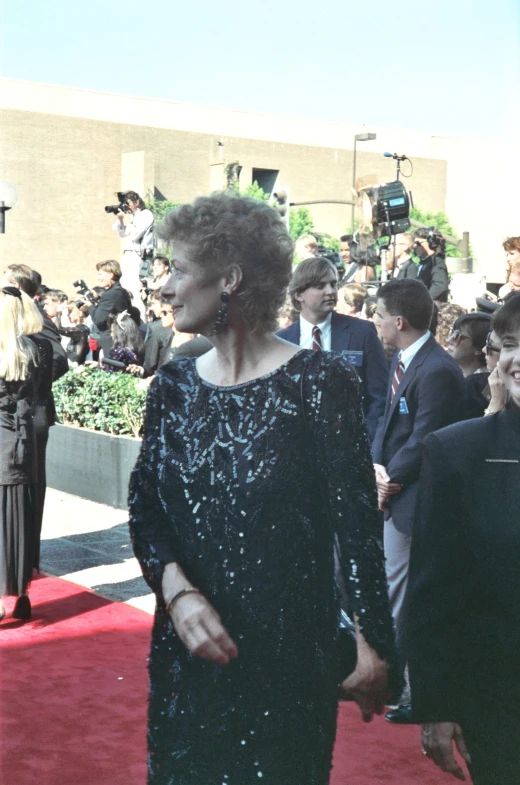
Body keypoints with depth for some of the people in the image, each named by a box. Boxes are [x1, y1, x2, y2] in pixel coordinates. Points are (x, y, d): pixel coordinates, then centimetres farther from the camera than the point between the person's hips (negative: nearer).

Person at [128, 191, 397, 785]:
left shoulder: (318, 382, -13)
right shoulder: (172, 387, 2)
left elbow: (356, 518, -12)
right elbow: (144, 508, 0)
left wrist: (374, 644, -9)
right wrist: (177, 590, -17)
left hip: (290, 648, -4)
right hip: (186, 649, 5)